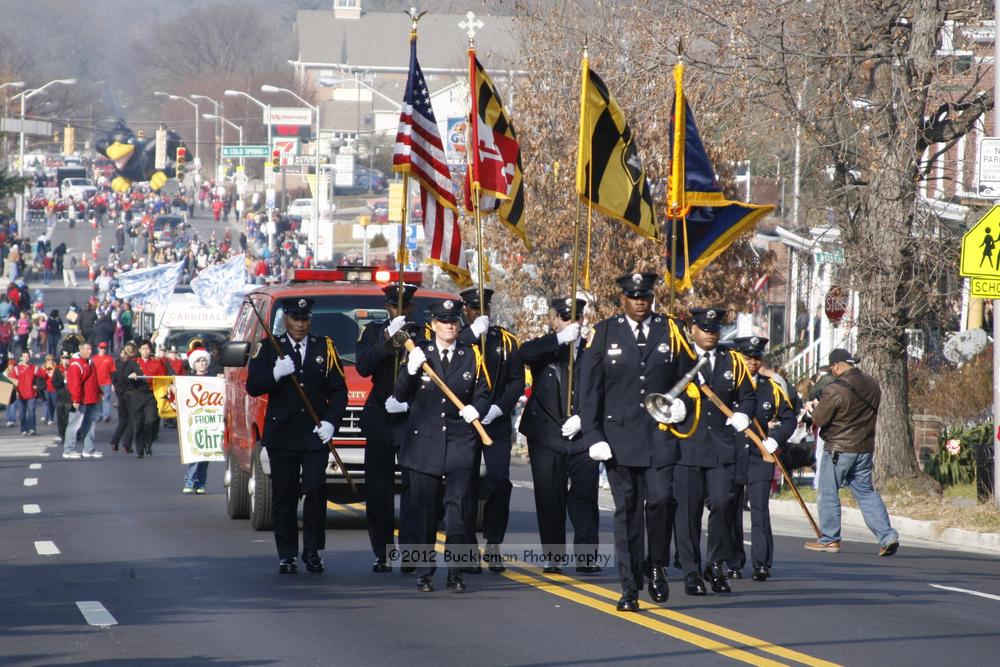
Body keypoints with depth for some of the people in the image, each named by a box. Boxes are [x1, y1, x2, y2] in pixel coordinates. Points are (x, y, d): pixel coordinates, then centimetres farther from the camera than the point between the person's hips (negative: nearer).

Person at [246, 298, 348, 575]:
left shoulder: (325, 348, 9)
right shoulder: (269, 349, 6)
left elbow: (339, 390, 7)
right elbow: (252, 386, -2)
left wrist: (330, 421, -7)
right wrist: (275, 374, -20)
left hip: (315, 435, 0)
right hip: (281, 435, 0)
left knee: (315, 490, -9)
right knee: (284, 496, 2)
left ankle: (312, 551, 1)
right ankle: (286, 555, 7)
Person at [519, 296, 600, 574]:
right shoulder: (543, 349, 6)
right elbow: (525, 354, -18)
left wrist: (582, 419, -9)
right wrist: (560, 338, -27)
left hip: (581, 436, 0)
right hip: (546, 438, 0)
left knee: (585, 496, -6)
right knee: (550, 499, 2)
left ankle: (586, 556, -4)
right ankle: (553, 557, 9)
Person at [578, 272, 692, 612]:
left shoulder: (670, 330, 8)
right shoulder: (605, 333, 4)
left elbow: (687, 374, 18)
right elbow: (589, 389, 3)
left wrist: (680, 402, -4)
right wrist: (593, 436, -5)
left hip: (660, 437, 0)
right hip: (619, 437, 0)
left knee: (659, 500, -13)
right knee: (626, 510, 1)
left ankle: (657, 567, 11)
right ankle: (630, 588, 5)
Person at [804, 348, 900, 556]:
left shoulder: (835, 390, -18)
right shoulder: (871, 384, 4)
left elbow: (819, 419, -13)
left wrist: (817, 406, 8)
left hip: (839, 449, -7)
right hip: (865, 447, 7)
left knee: (829, 494, 7)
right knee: (865, 491, 13)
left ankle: (829, 539, 12)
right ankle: (887, 535, 0)